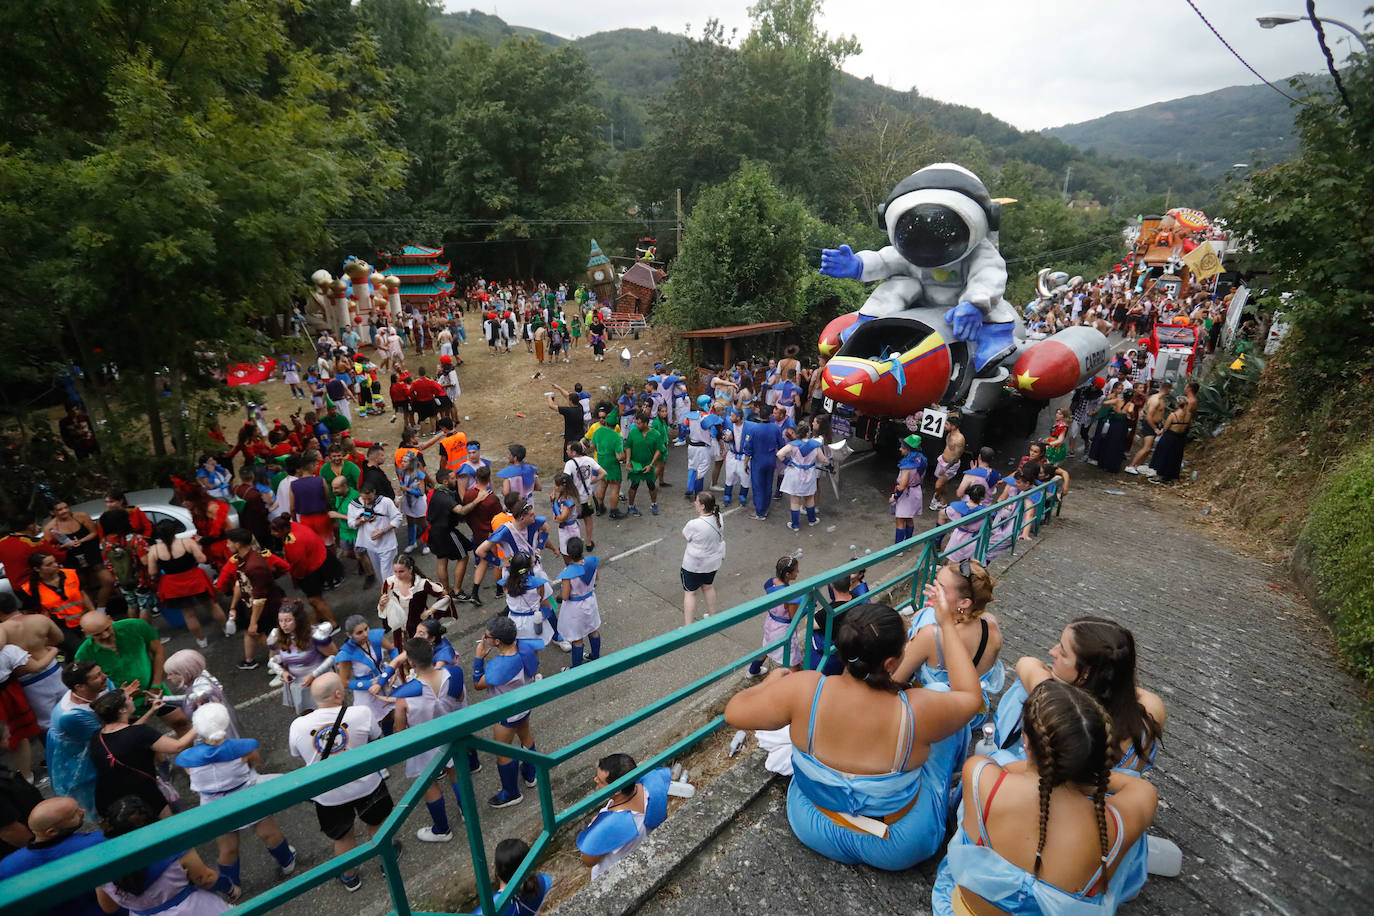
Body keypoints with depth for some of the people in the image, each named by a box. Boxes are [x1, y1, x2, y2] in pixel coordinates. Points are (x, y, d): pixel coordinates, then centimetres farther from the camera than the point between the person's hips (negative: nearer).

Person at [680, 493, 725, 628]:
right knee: (708, 587, 28)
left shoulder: (694, 525, -32)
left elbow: (684, 536, -10)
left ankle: (688, 627, 14)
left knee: (690, 593, 10)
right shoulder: (718, 518, -12)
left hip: (694, 566, -6)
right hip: (713, 562, 6)